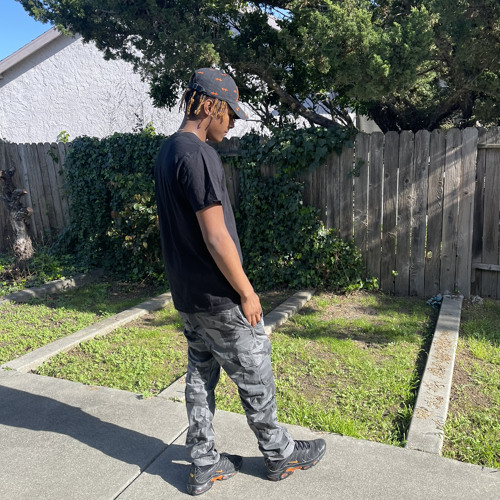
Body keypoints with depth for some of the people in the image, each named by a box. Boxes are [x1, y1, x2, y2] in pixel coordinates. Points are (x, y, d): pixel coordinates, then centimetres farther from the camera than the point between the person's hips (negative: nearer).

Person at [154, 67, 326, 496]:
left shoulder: (167, 151, 9)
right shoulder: (198, 154, -21)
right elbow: (216, 237, -24)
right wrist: (247, 292, -14)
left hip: (186, 294, 9)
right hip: (219, 299, -9)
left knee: (201, 376, 17)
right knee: (255, 379, 9)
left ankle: (205, 465, 31)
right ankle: (280, 456, 29)